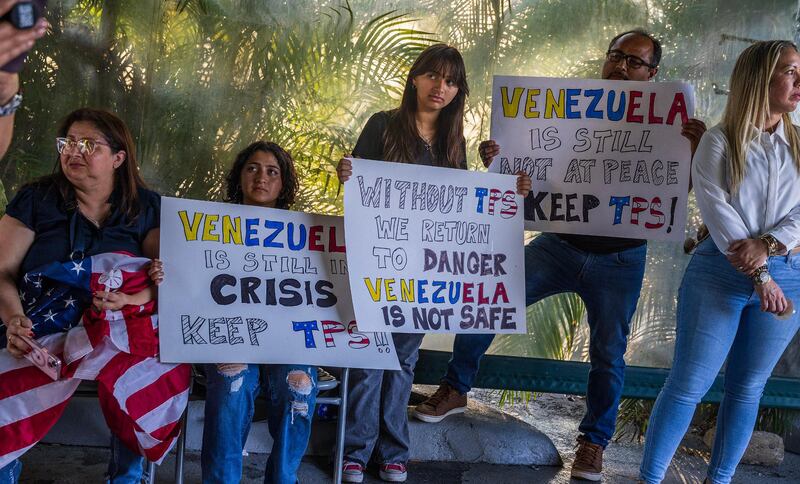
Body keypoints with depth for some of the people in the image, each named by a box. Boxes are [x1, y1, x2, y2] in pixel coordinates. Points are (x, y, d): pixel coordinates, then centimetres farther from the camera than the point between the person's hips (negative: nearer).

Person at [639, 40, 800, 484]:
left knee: (747, 388, 10)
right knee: (688, 384, -2)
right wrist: (757, 275, -17)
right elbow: (716, 208, -11)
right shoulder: (719, 142, -2)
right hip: (719, 274, -4)